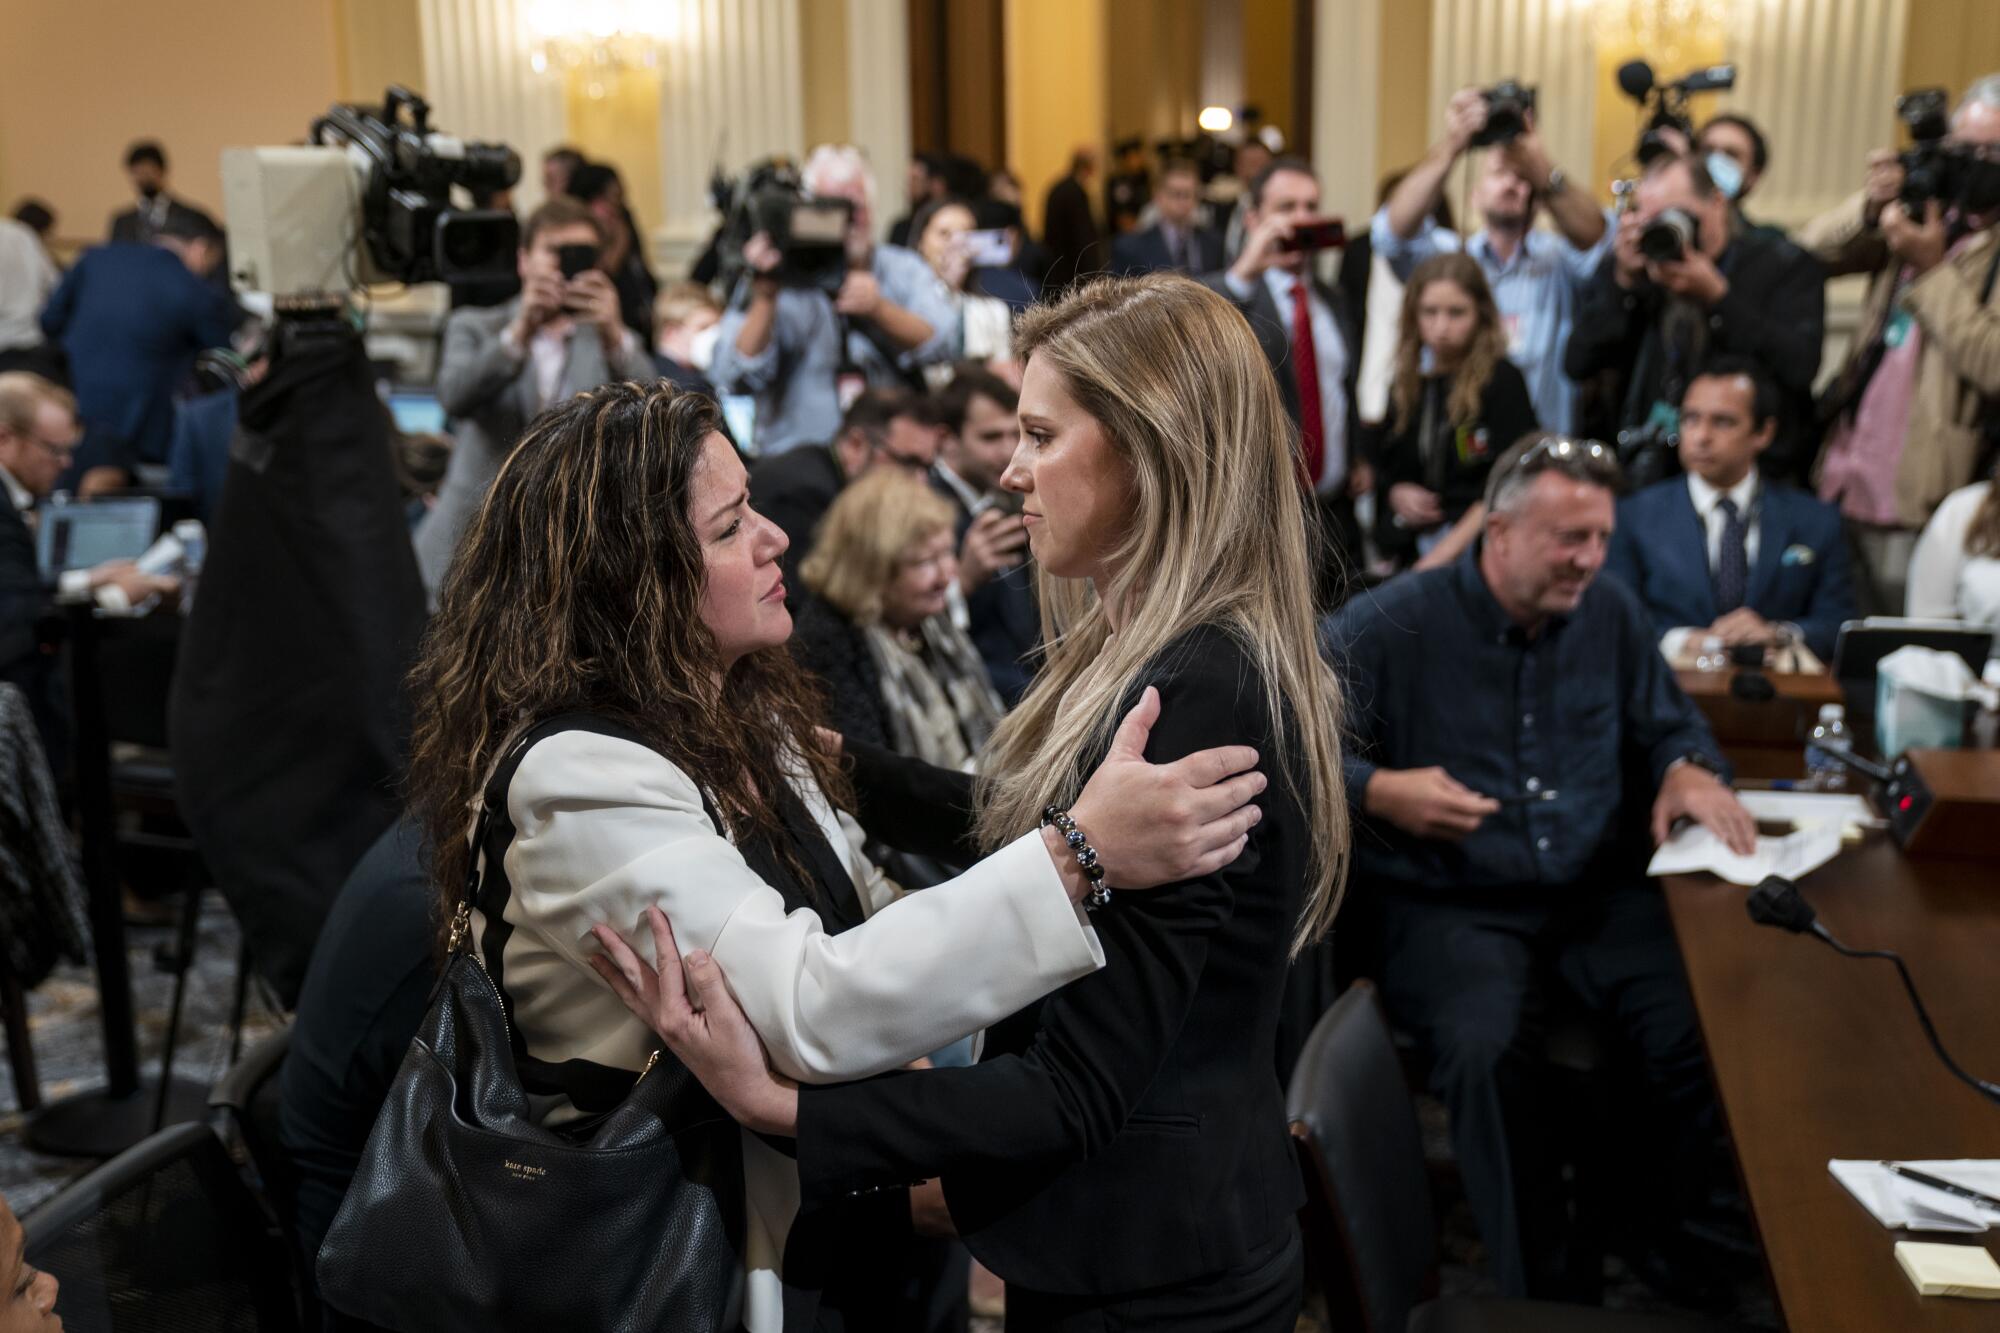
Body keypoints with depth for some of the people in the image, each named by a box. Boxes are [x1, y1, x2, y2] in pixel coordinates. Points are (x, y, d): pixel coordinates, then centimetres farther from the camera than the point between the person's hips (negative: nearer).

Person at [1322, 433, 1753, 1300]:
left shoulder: (1609, 613, 9)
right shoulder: (1385, 628, -7)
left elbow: (1669, 724, 22)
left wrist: (1689, 772, 0)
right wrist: (1378, 792, -23)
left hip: (1597, 893, 4)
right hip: (1451, 905, -4)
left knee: (1712, 1025, -20)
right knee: (1485, 1053, -33)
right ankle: (1534, 1290, -11)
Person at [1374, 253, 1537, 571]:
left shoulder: (1502, 381, -3)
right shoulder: (1404, 388, 11)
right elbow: (1384, 470, 22)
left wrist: (1443, 554, -14)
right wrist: (1396, 494, -1)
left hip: (1479, 554, -4)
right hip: (1410, 555, 4)